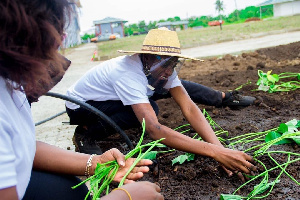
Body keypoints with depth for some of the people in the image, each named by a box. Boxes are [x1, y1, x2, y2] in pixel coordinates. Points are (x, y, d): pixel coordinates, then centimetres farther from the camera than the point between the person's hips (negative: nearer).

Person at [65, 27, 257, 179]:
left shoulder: (162, 69, -18)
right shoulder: (128, 73, -38)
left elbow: (189, 109, -24)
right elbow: (154, 130, -47)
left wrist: (219, 147, -37)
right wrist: (215, 152, -51)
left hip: (109, 99, 6)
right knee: (150, 110, -31)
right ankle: (86, 133, -15)